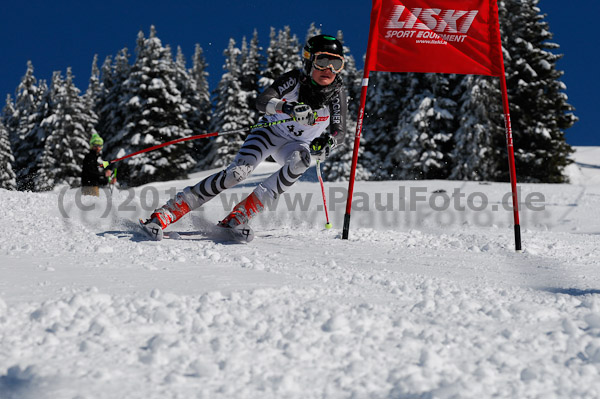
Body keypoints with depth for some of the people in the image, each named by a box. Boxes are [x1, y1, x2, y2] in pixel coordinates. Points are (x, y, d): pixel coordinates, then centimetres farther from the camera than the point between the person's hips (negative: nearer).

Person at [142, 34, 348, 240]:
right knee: (238, 171, -27)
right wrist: (288, 108, -59)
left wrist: (327, 142, -46)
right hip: (270, 131, -2)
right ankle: (165, 213, -25)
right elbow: (262, 101, -38)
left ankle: (237, 217, -32)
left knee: (301, 161, -35)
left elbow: (339, 132, -21)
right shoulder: (294, 79, -25)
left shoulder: (337, 93, -19)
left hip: (296, 144, 2)